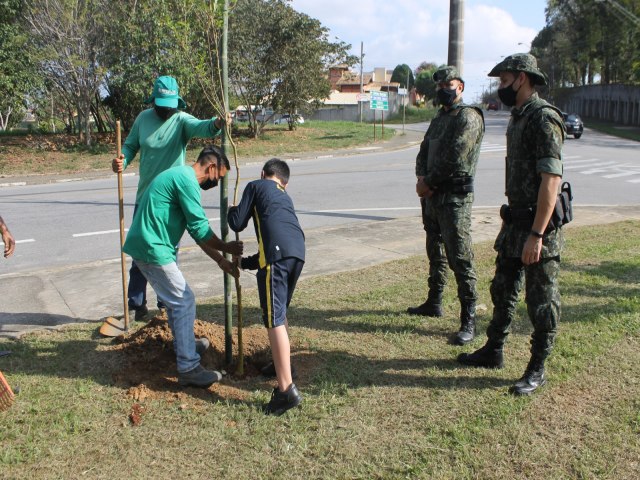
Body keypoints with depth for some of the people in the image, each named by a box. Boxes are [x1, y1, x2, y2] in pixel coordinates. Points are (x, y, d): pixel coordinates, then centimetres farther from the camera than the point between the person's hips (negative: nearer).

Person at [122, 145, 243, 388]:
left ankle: (185, 343, 42)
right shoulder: (187, 179, -15)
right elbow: (200, 229, -16)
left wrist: (221, 260, 17)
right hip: (153, 248, -10)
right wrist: (227, 248, -2)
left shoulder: (180, 176, 18)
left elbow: (197, 231, 19)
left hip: (144, 245, 10)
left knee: (175, 298, 24)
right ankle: (188, 369, -1)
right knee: (184, 302, -5)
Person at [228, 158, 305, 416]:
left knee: (274, 319, -9)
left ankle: (287, 389, -13)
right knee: (279, 311, 26)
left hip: (277, 252, -7)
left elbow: (237, 223, 13)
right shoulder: (285, 198, 37)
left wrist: (232, 210, 35)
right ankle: (281, 364, 42)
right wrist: (244, 262, 46)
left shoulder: (255, 186, 20)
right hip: (298, 252, 7)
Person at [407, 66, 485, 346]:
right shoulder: (439, 118, 18)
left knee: (460, 259, -10)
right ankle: (434, 303, 34)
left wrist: (429, 182, -11)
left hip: (455, 197, -9)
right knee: (435, 252, 19)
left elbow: (454, 159, -18)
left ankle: (468, 320, -6)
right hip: (432, 195, 9)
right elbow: (424, 152, 14)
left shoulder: (468, 117, -10)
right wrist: (421, 178, -5)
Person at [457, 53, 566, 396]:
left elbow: (551, 179, -23)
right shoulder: (517, 117, 12)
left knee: (541, 300, 3)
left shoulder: (544, 119, -17)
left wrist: (536, 234, -26)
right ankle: (493, 352, 33)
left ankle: (537, 369, 16)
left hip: (538, 225, -10)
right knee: (503, 290, 18)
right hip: (515, 221, 10)